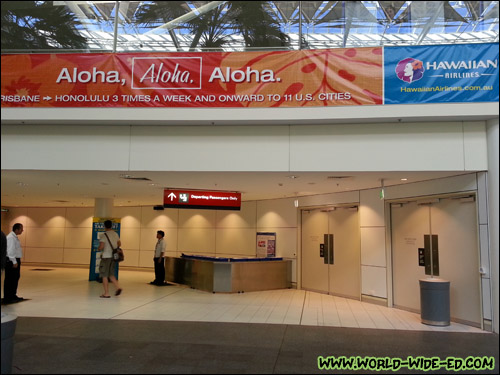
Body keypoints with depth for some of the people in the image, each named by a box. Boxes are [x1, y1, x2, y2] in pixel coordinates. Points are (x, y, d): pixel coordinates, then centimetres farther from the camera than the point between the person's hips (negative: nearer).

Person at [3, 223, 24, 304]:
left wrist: (17, 261, 16)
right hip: (11, 261, -10)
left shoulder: (15, 237, 14)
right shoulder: (11, 237, -17)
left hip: (15, 260, 10)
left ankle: (13, 295, 26)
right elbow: (11, 251, -21)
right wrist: (14, 262, -21)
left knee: (15, 278, 16)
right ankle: (7, 298, 1)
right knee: (9, 280, -4)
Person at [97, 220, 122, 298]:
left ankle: (106, 293, 7)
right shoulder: (115, 234, 9)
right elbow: (119, 244, 18)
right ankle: (118, 287, 1)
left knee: (104, 275, 4)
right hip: (114, 256, 6)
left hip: (106, 257, -6)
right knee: (111, 274, 18)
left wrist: (98, 249, 5)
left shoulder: (103, 235, -11)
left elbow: (101, 247, -16)